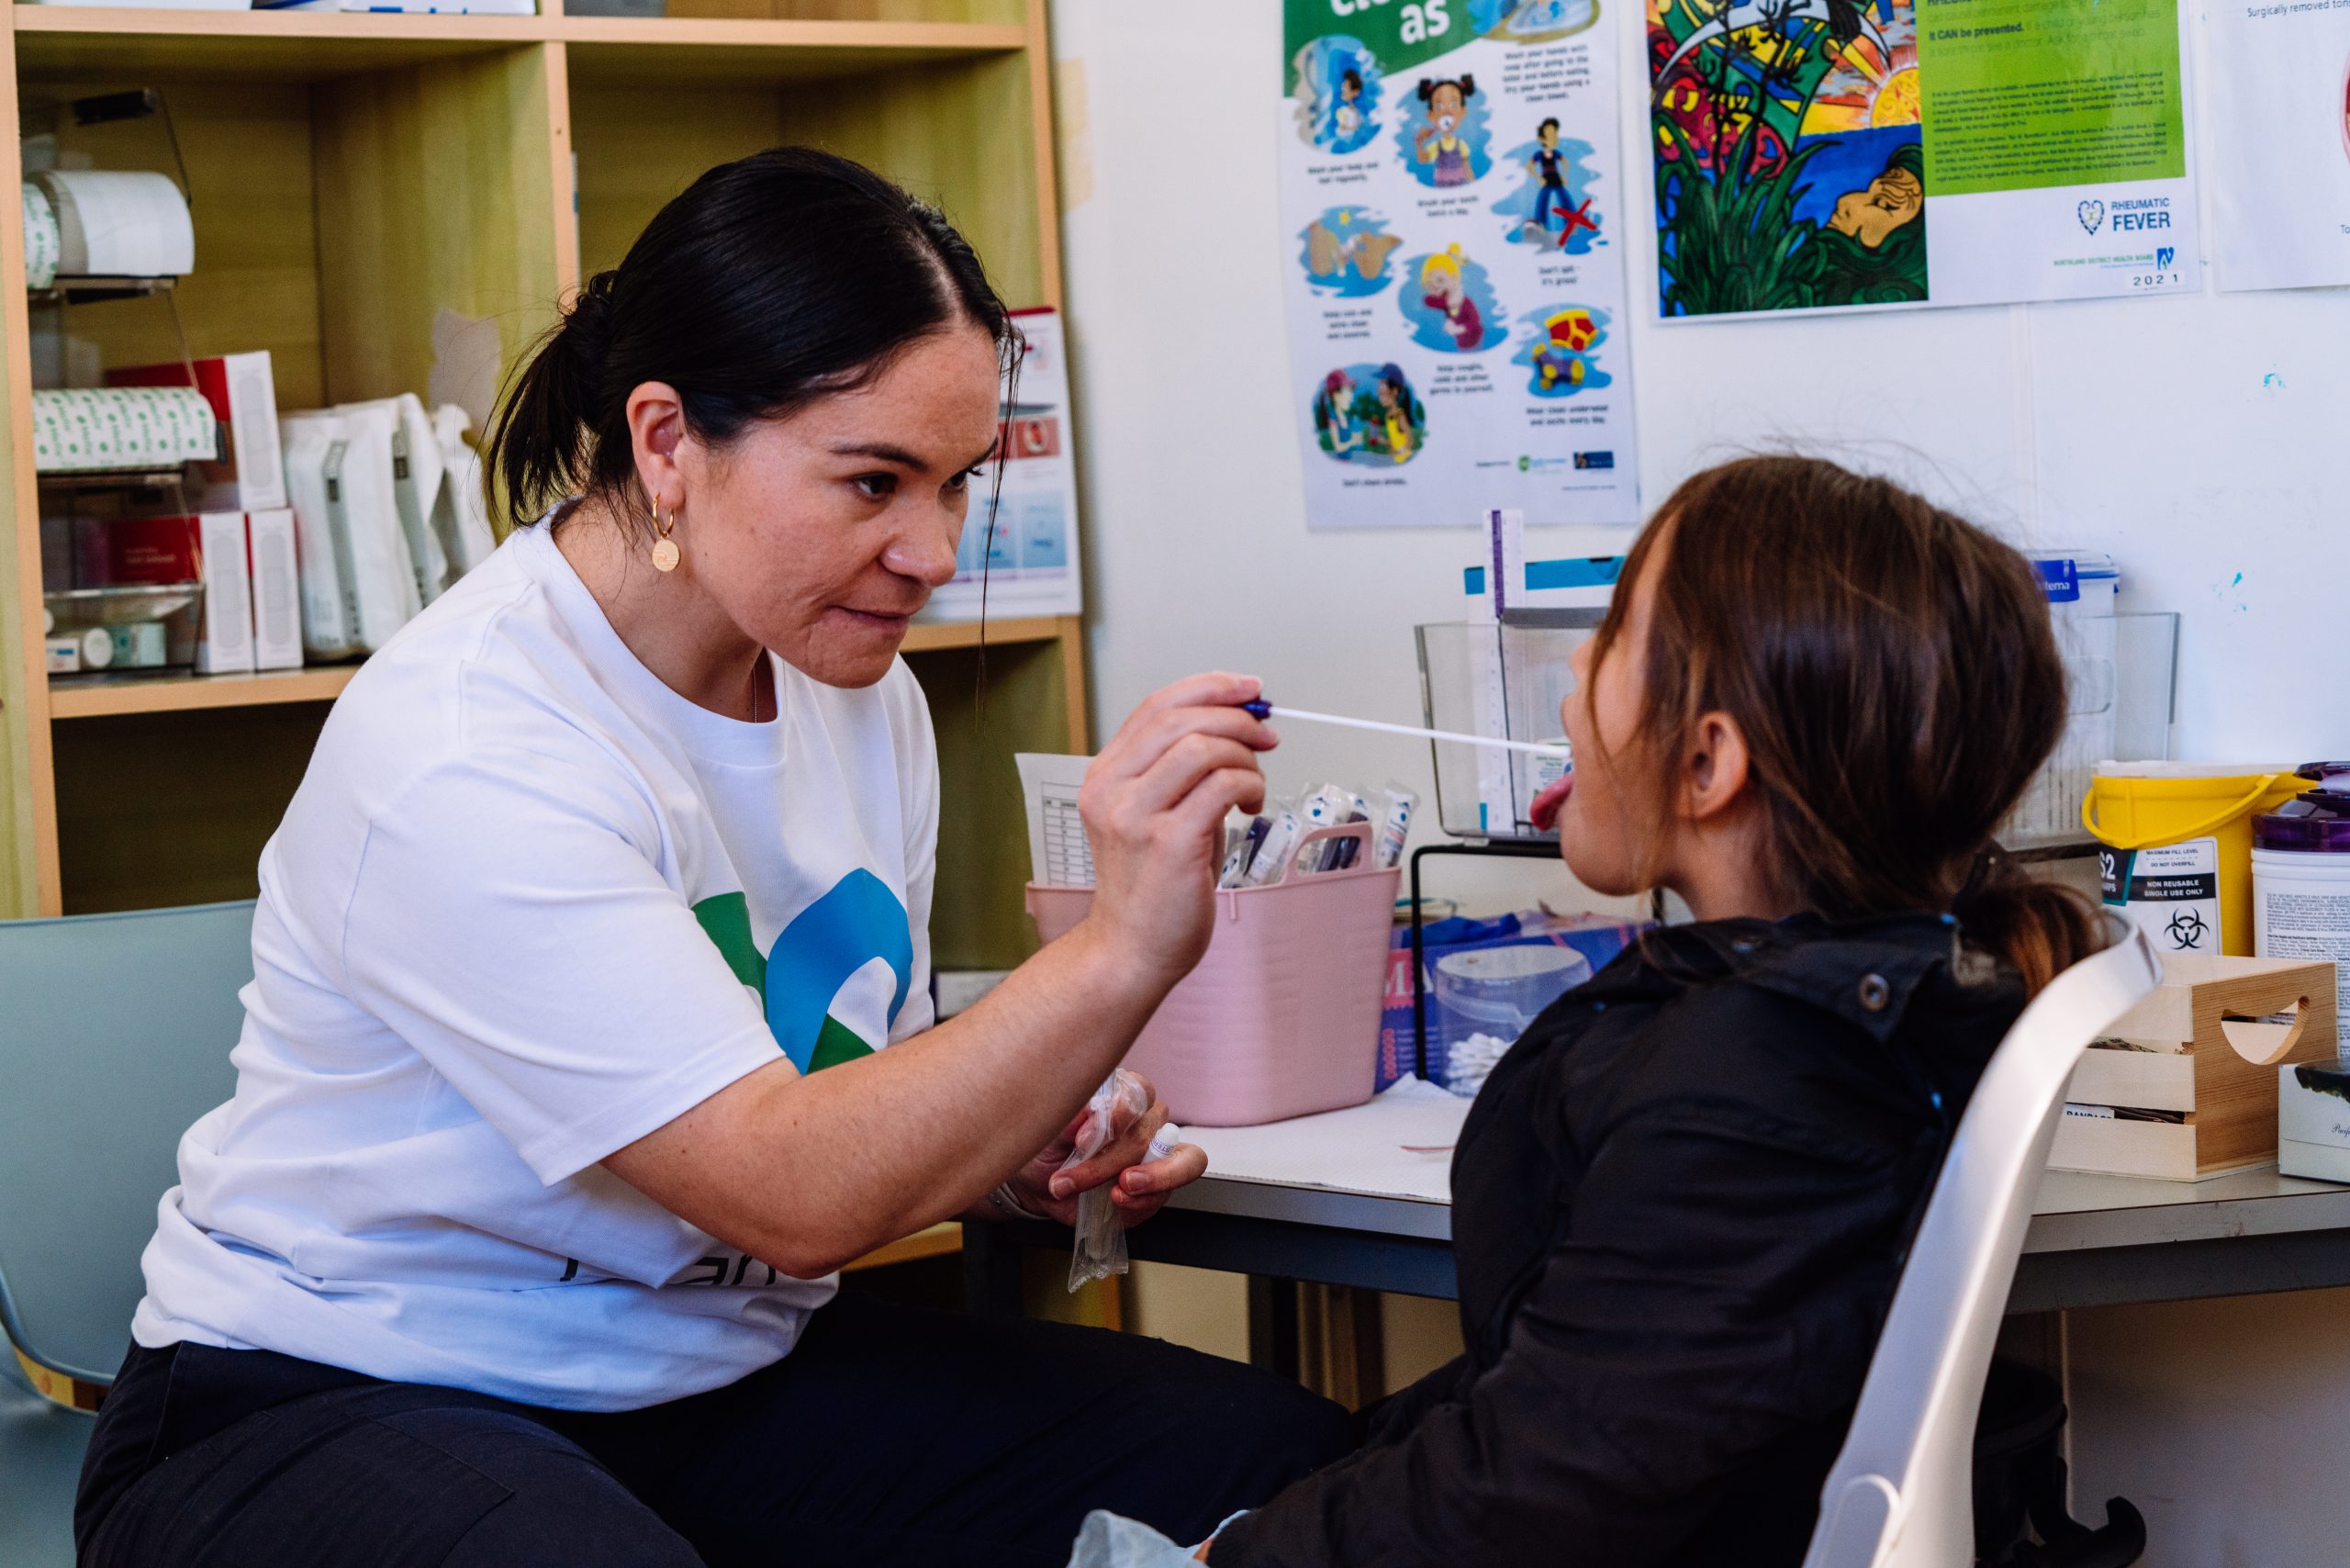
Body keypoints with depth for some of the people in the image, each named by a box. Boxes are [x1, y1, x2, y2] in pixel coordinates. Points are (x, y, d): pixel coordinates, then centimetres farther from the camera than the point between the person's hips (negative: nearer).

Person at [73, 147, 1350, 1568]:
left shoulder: (856, 689, 3)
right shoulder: (458, 755, -24)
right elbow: (797, 1197, -28)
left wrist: (1021, 1157, -7)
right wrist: (1121, 954, -36)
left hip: (720, 1375, 8)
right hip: (342, 1405, -7)